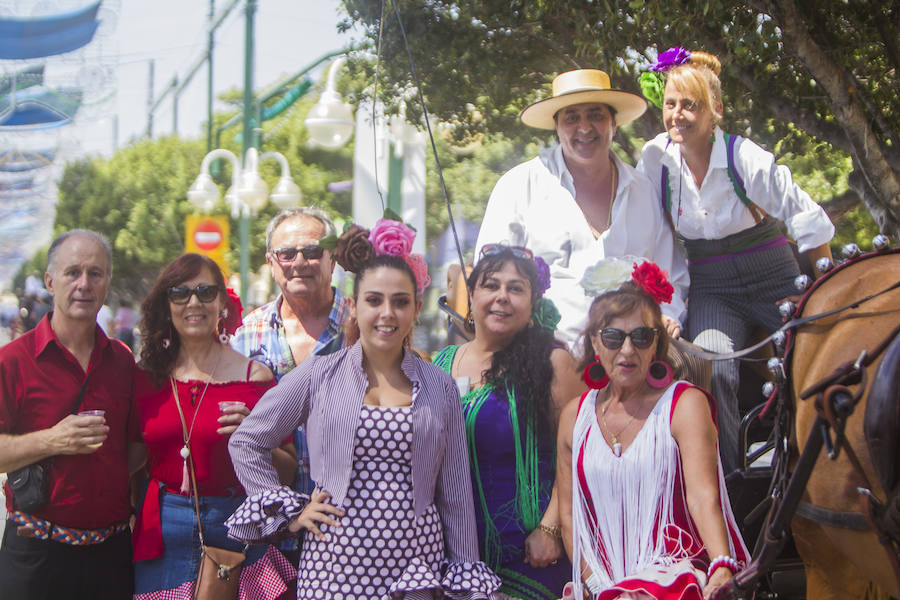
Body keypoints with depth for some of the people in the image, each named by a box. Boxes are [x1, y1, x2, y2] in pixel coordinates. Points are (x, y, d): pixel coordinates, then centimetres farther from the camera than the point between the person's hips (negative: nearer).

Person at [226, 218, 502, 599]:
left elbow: (454, 493, 8)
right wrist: (290, 513, 3)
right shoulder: (318, 377, 2)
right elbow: (245, 443, 8)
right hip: (334, 566, -1)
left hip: (418, 565, 1)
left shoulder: (439, 387, 6)